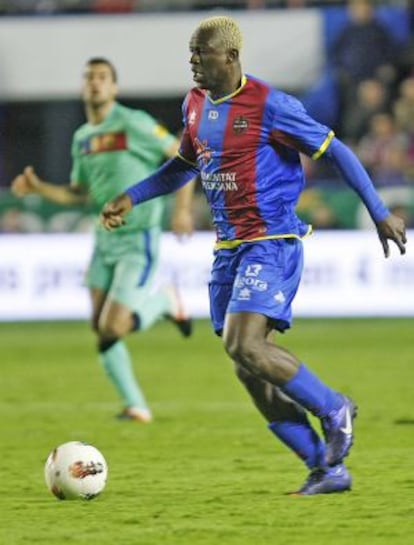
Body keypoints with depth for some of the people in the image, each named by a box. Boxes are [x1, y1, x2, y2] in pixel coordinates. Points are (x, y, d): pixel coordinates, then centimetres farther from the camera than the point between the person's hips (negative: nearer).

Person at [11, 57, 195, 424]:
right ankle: (136, 406, 14)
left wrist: (182, 208, -18)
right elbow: (79, 195, 18)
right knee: (99, 328, 1)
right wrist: (37, 188, 4)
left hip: (138, 241, -7)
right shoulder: (82, 138, 10)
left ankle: (163, 302, 16)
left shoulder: (133, 124, -12)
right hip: (105, 238, 7)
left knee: (112, 330, -13)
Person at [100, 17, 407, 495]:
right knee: (249, 369, 3)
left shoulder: (269, 105, -14)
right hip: (228, 247, 8)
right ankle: (327, 468, 10)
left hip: (272, 242, -8)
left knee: (243, 346, -23)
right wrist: (131, 198, 18)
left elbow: (335, 151, -8)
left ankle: (334, 410, -1)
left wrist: (379, 213, -9)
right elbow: (184, 165, 27)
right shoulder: (194, 105, 9)